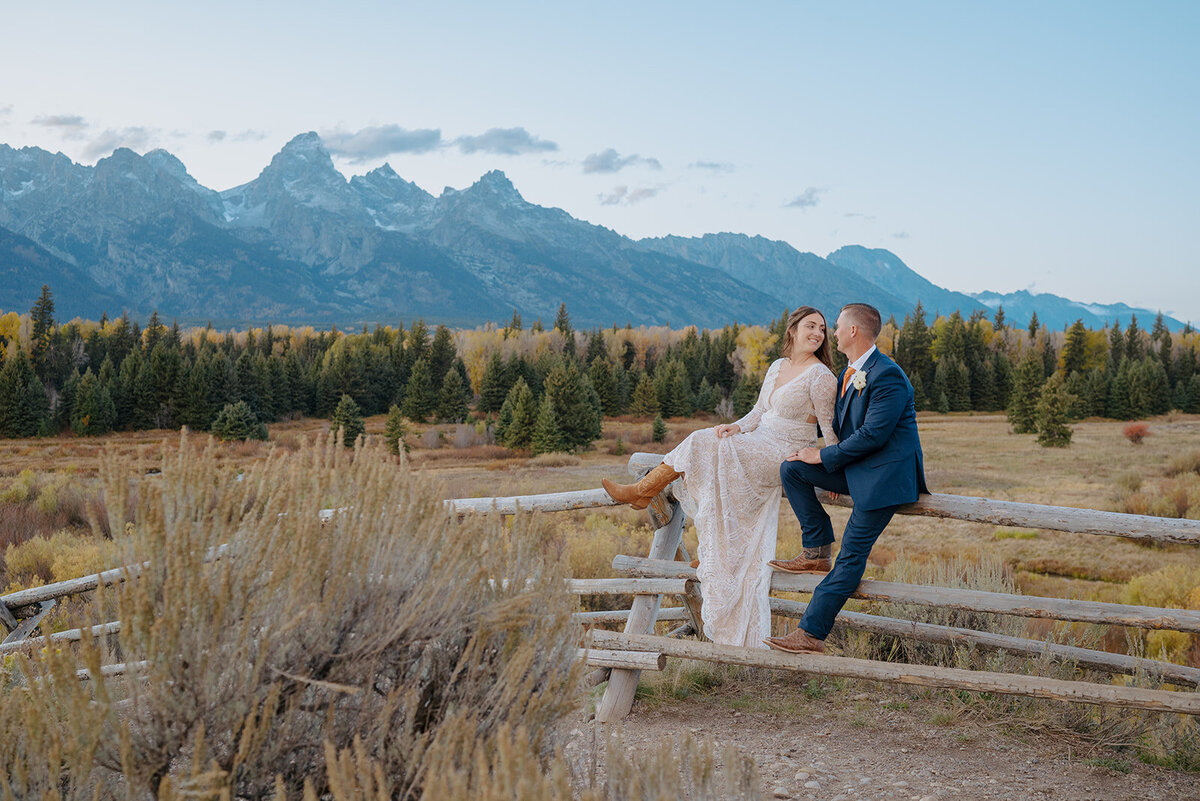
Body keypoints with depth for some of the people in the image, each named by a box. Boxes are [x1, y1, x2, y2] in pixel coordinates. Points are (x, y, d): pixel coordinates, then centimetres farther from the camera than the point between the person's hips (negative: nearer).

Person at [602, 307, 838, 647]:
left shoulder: (820, 376, -9)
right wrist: (737, 427, -3)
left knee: (705, 444, -19)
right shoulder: (777, 367, 15)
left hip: (786, 455, -8)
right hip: (759, 448, 8)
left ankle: (643, 490, -7)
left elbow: (829, 427, -7)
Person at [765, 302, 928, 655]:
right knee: (792, 469, -3)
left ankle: (812, 634, -10)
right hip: (856, 469, 9)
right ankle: (817, 551, 2)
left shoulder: (887, 377, -20)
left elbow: (872, 435, -23)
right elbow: (841, 423, 20)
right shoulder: (849, 374, 11)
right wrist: (821, 453, 2)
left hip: (885, 475, -9)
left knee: (851, 556, -9)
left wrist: (825, 456, -14)